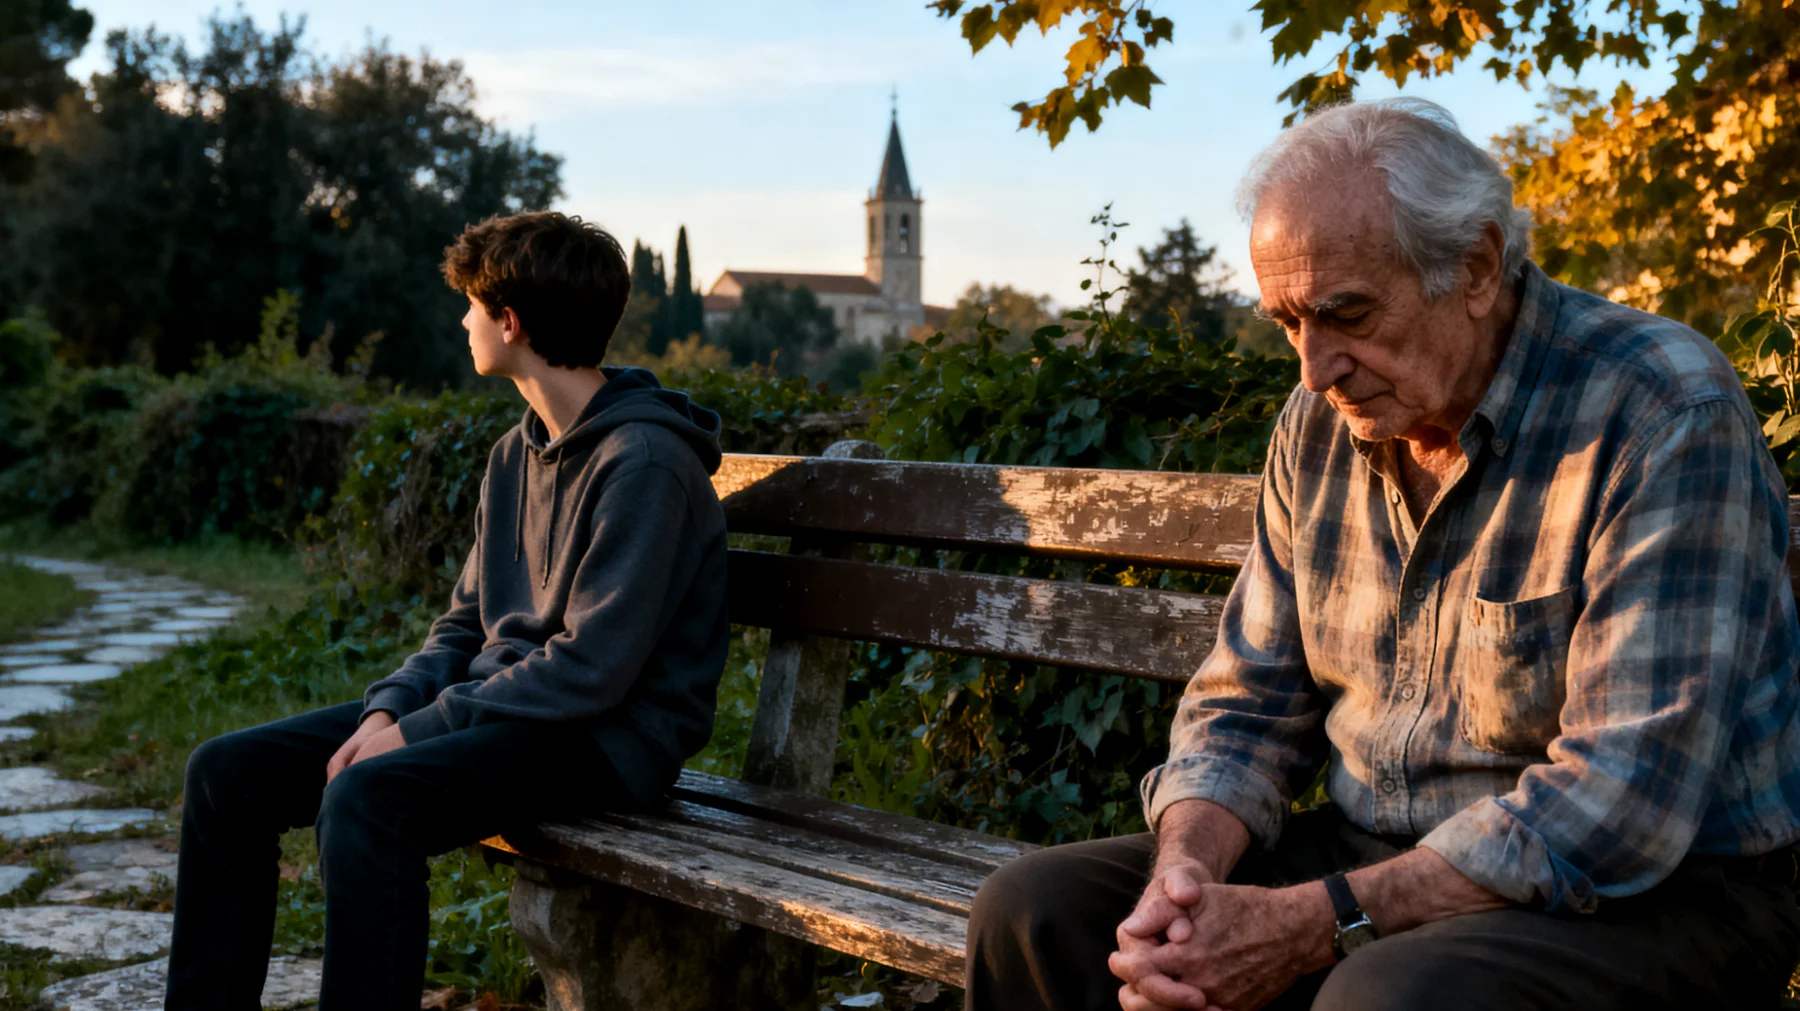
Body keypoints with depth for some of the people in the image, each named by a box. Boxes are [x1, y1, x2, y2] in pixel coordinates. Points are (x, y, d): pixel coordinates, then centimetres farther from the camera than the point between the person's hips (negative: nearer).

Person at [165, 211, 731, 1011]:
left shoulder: (643, 462, -17)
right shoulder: (518, 453, 13)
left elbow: (593, 670, -22)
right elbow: (466, 625, 16)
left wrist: (417, 731, -18)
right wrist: (388, 708, -4)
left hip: (605, 735, -9)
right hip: (494, 702, 9)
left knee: (365, 799, -34)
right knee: (228, 772, -1)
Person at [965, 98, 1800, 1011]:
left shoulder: (1666, 418, -18)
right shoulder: (1321, 424, 4)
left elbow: (1620, 807, -25)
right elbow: (1248, 702, 9)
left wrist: (1314, 925, -26)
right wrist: (1186, 866, -13)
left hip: (1653, 893, -5)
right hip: (1371, 856, 6)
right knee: (1034, 911, -8)